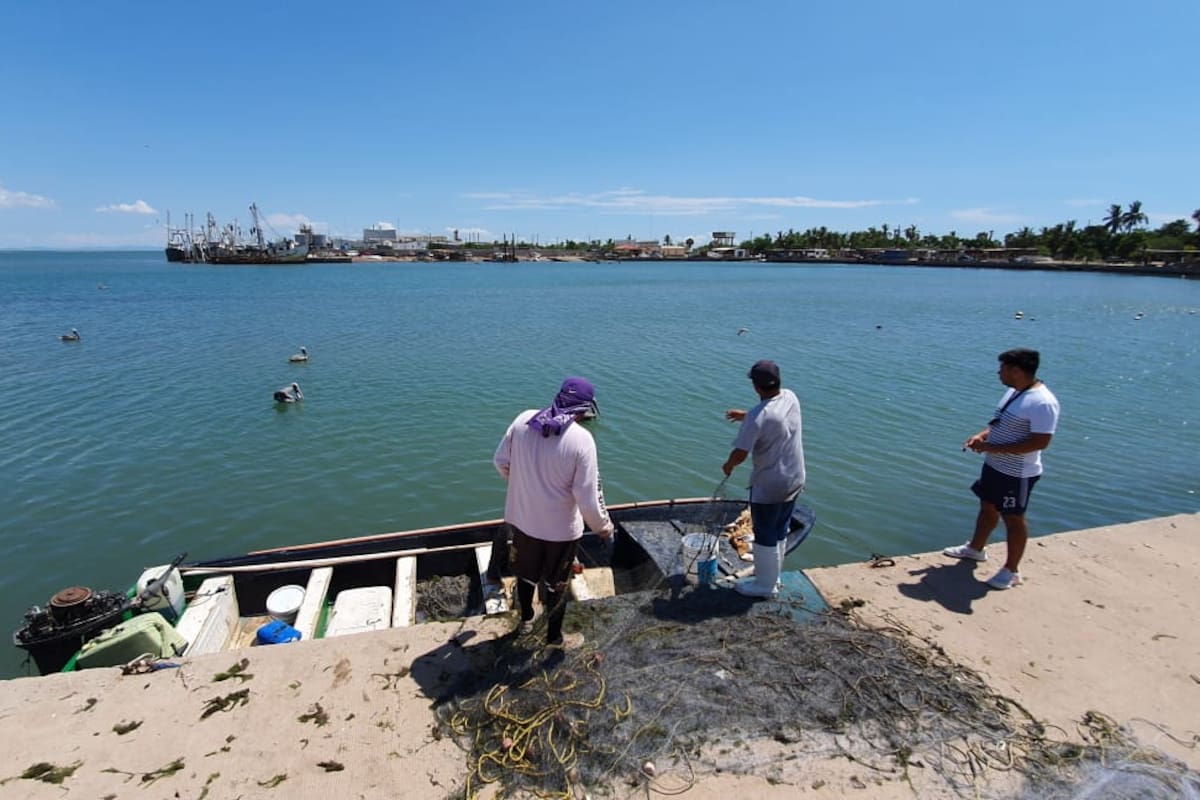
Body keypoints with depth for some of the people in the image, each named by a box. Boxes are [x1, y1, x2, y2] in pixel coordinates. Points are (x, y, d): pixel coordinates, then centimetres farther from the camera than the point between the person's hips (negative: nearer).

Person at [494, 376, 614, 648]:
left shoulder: (523, 419, -11)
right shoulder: (581, 439, -24)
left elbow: (501, 461, 0)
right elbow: (588, 495, -21)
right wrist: (603, 526, -3)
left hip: (520, 518, 5)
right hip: (559, 527, -4)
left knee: (526, 572, 29)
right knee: (555, 584, 18)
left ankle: (526, 619, 53)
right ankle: (555, 637, 38)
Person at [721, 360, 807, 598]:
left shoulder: (758, 417, -27)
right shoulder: (791, 398, -4)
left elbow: (740, 454, -23)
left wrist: (728, 465, -2)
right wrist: (745, 416, 15)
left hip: (768, 486, -8)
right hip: (794, 480, 8)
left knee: (765, 536, 10)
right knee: (781, 531, 22)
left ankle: (765, 585, 25)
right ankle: (772, 575, 40)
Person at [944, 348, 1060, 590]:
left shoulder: (1042, 402, -25)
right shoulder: (1014, 391, 5)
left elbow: (1040, 442, -28)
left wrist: (993, 448, -27)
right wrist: (983, 434, -1)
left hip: (1017, 473, -9)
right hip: (994, 465, 9)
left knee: (1013, 518, 5)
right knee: (987, 507, 22)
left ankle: (1012, 571, 20)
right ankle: (976, 548, 42)